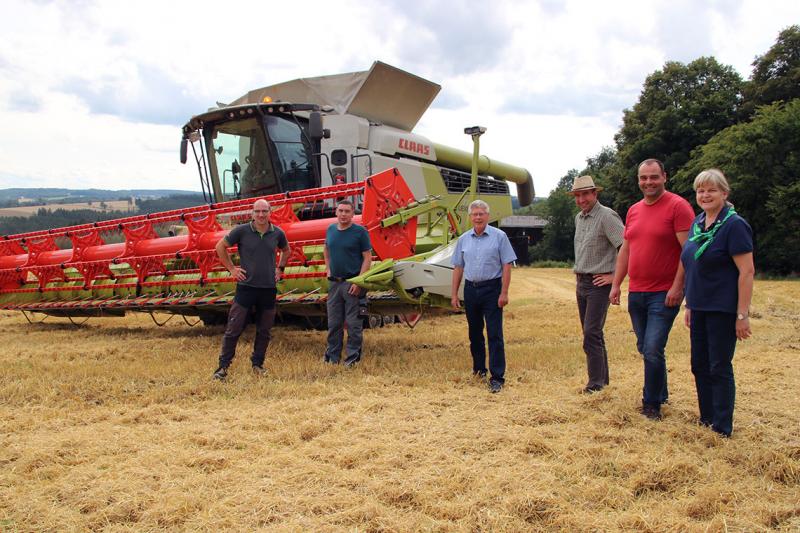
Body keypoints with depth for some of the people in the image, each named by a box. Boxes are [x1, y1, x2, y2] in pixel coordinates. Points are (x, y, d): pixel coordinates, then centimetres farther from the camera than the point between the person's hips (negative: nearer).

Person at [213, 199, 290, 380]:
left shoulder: (277, 233, 2)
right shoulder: (242, 231, -6)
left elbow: (286, 251, 23)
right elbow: (220, 246, 4)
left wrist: (280, 268, 12)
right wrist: (231, 268, 0)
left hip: (269, 288, 3)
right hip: (246, 286, -3)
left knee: (264, 331, 11)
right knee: (234, 329, 0)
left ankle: (257, 364, 26)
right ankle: (223, 366, 10)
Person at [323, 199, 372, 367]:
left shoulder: (360, 232, -8)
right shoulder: (331, 230, 8)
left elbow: (368, 257, -10)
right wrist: (328, 268, 14)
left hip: (353, 283, -5)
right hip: (334, 282, 5)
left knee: (353, 323, 0)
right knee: (333, 323, 12)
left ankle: (352, 358, 10)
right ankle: (332, 356, 24)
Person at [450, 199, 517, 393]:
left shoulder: (499, 237, -3)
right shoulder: (463, 239, 9)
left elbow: (507, 266, -5)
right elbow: (458, 268, 11)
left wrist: (504, 292, -12)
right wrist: (454, 294, 7)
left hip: (492, 289, -4)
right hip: (471, 289, 4)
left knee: (494, 334, -6)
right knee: (474, 333, 14)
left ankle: (497, 377, -3)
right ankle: (479, 368, 30)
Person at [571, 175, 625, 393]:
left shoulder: (606, 216, -14)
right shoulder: (579, 218, 13)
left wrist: (615, 276, -17)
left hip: (599, 283, -9)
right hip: (581, 283, 9)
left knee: (591, 333, -11)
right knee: (592, 333, 13)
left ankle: (595, 383, -4)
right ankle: (603, 379, 23)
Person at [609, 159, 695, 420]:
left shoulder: (678, 206, -9)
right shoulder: (633, 210, 12)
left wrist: (677, 286, -18)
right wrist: (616, 285, 12)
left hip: (664, 294, -7)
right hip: (636, 293, 7)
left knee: (653, 350, -9)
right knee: (644, 348, 15)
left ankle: (652, 404, 7)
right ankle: (661, 393, 33)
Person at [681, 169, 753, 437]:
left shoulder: (734, 225, -13)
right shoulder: (698, 223, 9)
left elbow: (747, 271, -17)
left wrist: (743, 314, -19)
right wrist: (689, 305, 15)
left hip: (723, 309, -7)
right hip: (700, 308, 7)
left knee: (719, 367, 1)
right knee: (699, 365, 14)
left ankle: (722, 428, 14)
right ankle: (706, 419, 28)